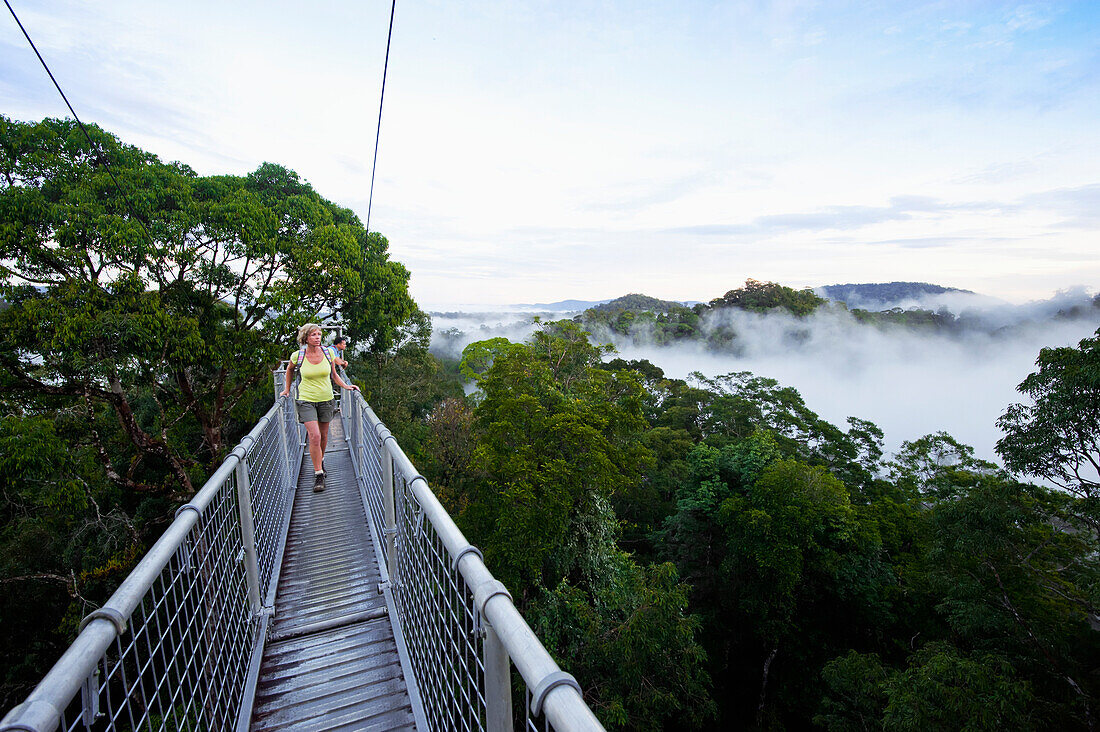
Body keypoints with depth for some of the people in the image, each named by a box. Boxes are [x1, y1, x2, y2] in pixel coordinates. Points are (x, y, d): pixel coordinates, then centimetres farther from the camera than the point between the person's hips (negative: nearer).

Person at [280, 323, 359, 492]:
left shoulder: (328, 353, -3)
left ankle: (320, 461, 40)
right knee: (314, 437, -13)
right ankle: (318, 474, -2)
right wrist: (287, 389, 19)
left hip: (326, 400, 3)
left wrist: (346, 386, -3)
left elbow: (334, 374, 11)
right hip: (306, 401, -2)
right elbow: (290, 370, 15)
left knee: (323, 436, 12)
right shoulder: (298, 356, -8)